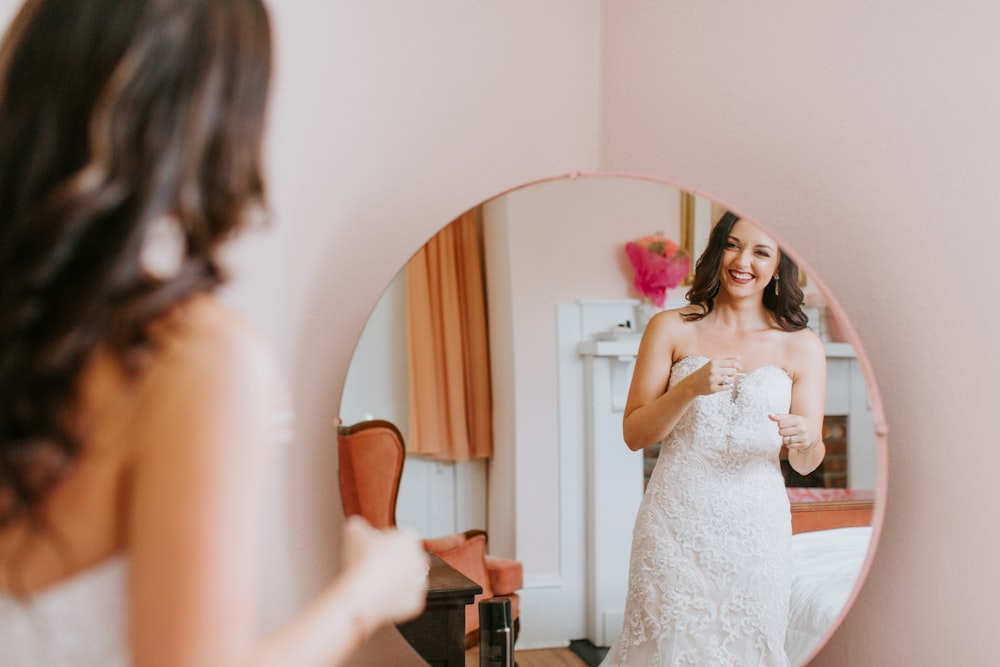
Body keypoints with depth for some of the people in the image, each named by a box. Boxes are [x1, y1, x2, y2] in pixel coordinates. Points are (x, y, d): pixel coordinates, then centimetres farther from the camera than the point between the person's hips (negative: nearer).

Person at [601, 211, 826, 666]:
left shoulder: (801, 346, 4)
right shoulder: (671, 329, 1)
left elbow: (806, 464, 8)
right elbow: (634, 434, 0)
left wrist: (805, 439, -15)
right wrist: (690, 388, -15)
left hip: (755, 528, 1)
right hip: (676, 522, -1)